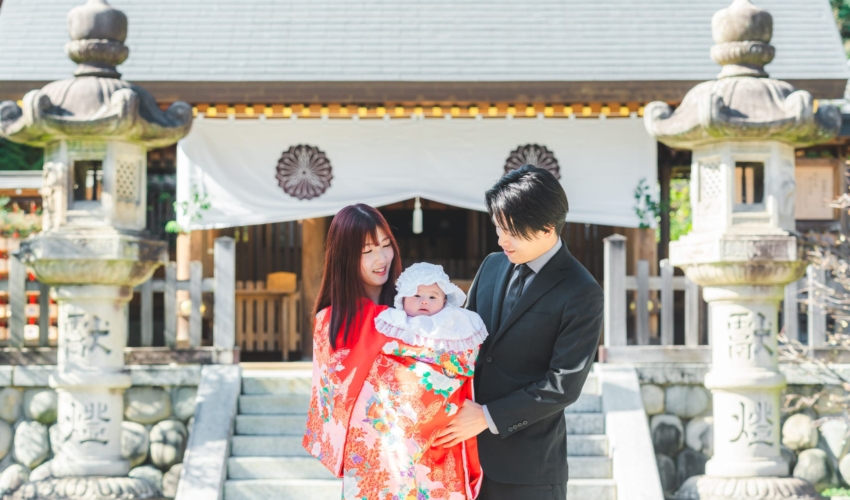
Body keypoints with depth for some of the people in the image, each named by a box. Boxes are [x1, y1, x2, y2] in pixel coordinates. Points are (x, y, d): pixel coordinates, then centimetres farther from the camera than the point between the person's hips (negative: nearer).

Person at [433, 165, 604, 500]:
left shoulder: (581, 294, -12)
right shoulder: (493, 266, 8)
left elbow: (564, 385, -15)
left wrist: (488, 417, -16)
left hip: (528, 462, -5)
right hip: (468, 445, 6)